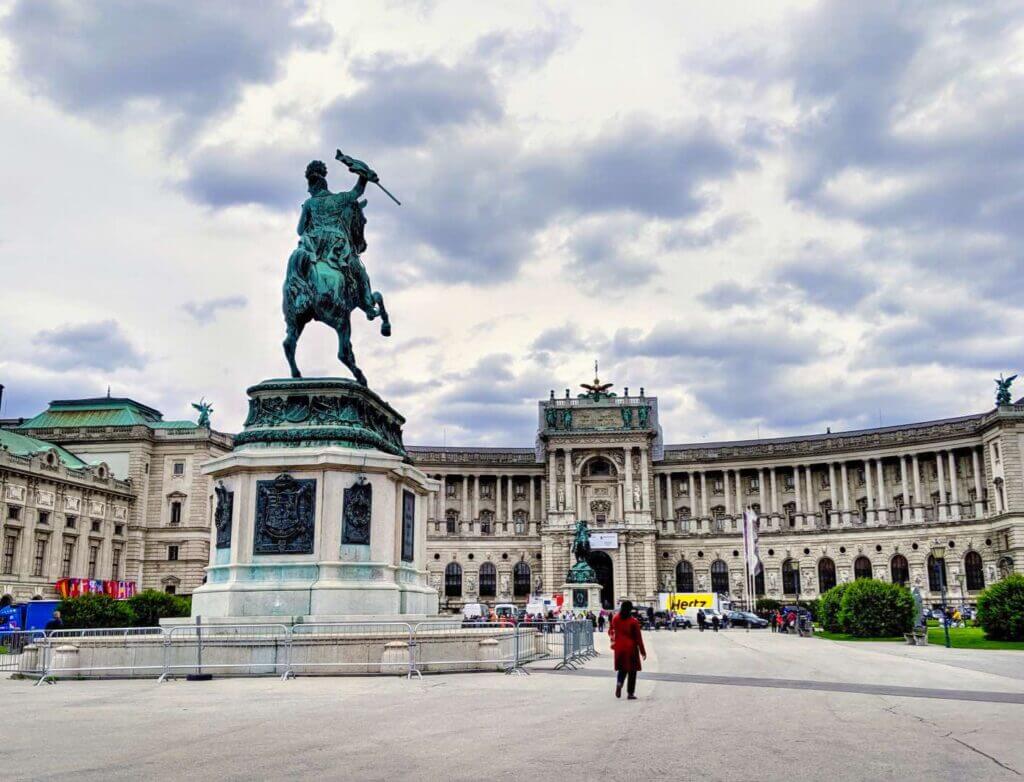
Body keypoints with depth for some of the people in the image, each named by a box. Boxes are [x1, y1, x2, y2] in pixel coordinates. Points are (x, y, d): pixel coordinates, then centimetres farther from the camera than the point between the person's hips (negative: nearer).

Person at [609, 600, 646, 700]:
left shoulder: (615, 619, -2)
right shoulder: (634, 621, -14)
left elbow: (611, 631, 13)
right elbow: (638, 638, -11)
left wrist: (612, 640, 33)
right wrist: (642, 651, -3)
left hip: (619, 648, 4)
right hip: (631, 648, -4)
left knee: (622, 668, 17)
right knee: (632, 671, 7)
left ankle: (619, 683, -11)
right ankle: (630, 693, 7)